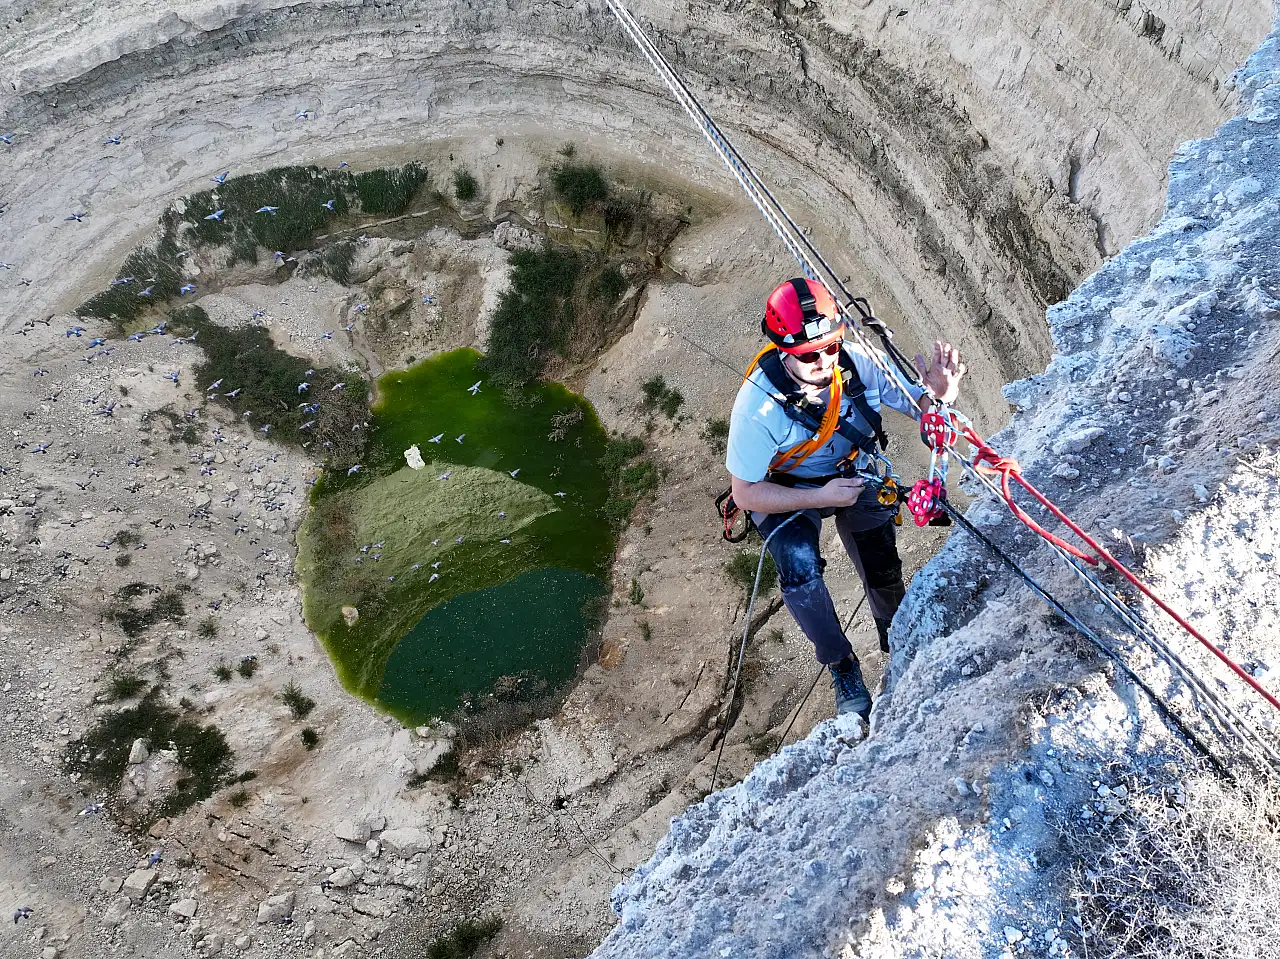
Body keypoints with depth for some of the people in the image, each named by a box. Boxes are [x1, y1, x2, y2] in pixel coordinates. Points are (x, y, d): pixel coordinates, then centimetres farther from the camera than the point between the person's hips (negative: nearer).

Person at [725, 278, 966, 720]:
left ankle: (897, 644, 46)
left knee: (884, 575, 11)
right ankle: (841, 666, -4)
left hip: (855, 473, 3)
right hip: (786, 493, -3)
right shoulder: (759, 404, -36)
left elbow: (913, 405, -14)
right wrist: (821, 497, -34)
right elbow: (746, 495, -27)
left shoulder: (857, 362, -28)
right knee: (801, 569, -29)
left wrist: (937, 394, -38)